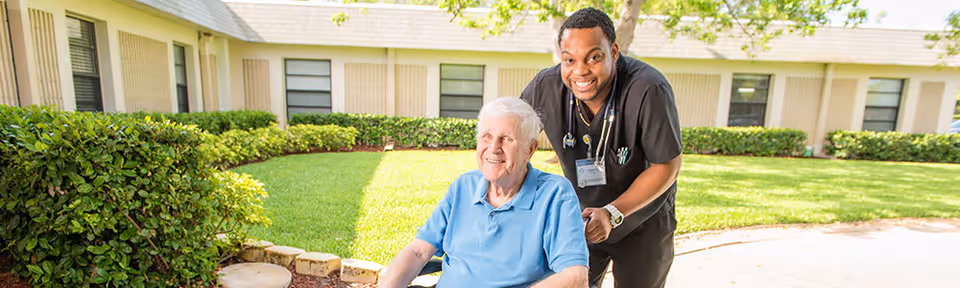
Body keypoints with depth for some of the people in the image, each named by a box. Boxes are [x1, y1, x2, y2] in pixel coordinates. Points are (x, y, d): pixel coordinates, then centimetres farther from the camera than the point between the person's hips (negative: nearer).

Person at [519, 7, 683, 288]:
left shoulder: (649, 91, -31)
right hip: (580, 216, 2)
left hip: (643, 220, -2)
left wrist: (613, 213, -29)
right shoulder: (546, 87, -23)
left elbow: (667, 166, -21)